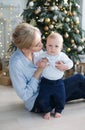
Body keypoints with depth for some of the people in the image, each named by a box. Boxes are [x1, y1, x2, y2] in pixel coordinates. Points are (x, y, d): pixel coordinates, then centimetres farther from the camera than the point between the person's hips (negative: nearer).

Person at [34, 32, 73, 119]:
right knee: (43, 98, -1)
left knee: (60, 98, 3)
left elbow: (70, 63, -5)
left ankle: (58, 111, 30)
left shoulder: (62, 56, -6)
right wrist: (41, 62, -22)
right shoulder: (43, 55, -6)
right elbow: (35, 63, -2)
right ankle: (47, 111, 23)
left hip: (58, 82, 0)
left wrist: (63, 66, -22)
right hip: (46, 82, 0)